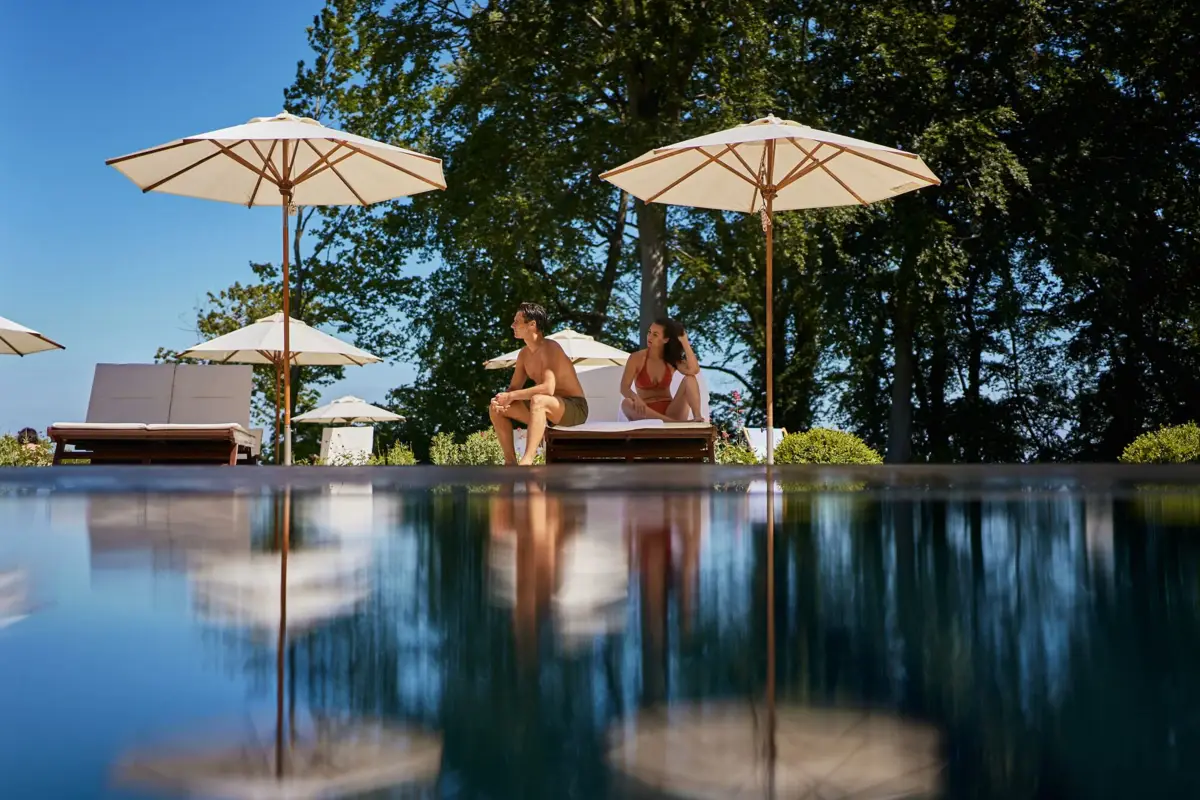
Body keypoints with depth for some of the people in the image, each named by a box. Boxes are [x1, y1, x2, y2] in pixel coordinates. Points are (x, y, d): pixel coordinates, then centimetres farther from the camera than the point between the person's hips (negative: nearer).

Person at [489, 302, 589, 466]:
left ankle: (526, 463, -47)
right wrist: (503, 398, -14)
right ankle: (510, 462, -5)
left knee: (538, 400, -41)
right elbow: (513, 387, 10)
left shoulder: (549, 347, -20)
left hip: (575, 408, -9)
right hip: (546, 410, 9)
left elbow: (548, 388, -32)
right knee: (496, 408, -3)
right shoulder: (524, 354, 6)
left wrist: (512, 396, -28)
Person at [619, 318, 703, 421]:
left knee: (689, 378, -16)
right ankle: (674, 423, -43)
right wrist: (636, 398, -34)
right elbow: (624, 388, -10)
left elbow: (694, 370, -14)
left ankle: (697, 418, -35)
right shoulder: (637, 358, 0)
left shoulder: (672, 359, 6)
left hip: (669, 411, 2)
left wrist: (685, 342, -10)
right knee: (627, 403, -35)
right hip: (647, 413, -2)